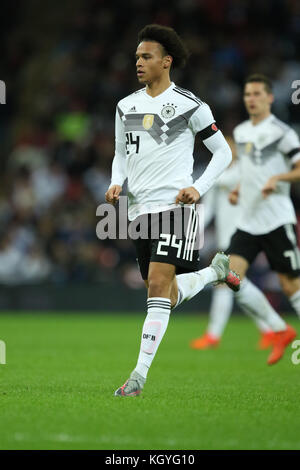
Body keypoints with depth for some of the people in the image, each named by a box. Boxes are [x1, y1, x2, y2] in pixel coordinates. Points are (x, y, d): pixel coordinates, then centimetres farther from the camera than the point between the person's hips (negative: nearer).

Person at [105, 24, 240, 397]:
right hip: (139, 209, 6)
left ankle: (140, 374, -17)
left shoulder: (189, 105, -3)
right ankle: (216, 271, 37)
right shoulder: (126, 107, 13)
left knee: (159, 285, -17)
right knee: (167, 297, 9)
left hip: (174, 206, -6)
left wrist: (199, 188, -10)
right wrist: (117, 183, 4)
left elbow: (223, 152, 3)